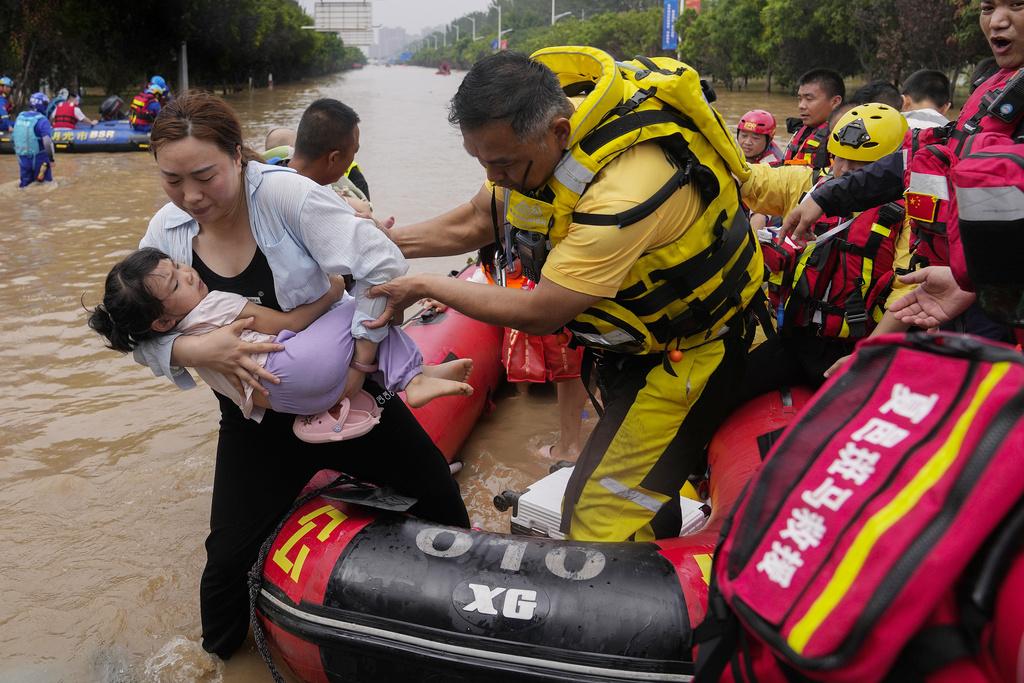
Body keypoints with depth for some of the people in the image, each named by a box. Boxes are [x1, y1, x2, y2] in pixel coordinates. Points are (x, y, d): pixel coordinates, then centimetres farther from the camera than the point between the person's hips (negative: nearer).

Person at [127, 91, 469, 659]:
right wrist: (195, 350, -27)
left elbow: (382, 266, -24)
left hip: (341, 390, -2)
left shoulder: (282, 193, -21)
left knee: (435, 492, 8)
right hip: (257, 415, 2)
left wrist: (358, 366, -21)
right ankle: (216, 654, 33)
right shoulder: (166, 231, -7)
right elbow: (139, 336, -5)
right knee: (229, 556, 1)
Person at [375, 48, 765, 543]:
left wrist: (424, 286, -20)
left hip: (687, 343, -8)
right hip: (628, 325, 8)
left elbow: (537, 315, -30)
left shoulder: (624, 191, -39)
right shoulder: (531, 135, -12)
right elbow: (475, 223, 3)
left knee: (601, 517, -12)